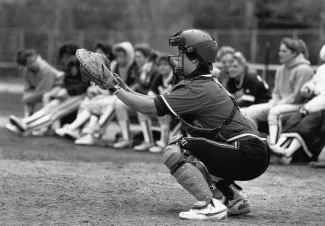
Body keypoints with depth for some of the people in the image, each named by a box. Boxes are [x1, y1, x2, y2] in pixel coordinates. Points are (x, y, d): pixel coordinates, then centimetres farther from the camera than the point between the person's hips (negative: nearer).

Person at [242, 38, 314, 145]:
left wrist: (280, 103, -15)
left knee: (274, 112, -37)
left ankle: (272, 144, -44)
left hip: (297, 106, -9)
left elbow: (297, 96, -16)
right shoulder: (281, 70, 16)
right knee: (251, 111, -8)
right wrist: (273, 102, 0)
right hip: (280, 104, 9)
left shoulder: (304, 70, -11)